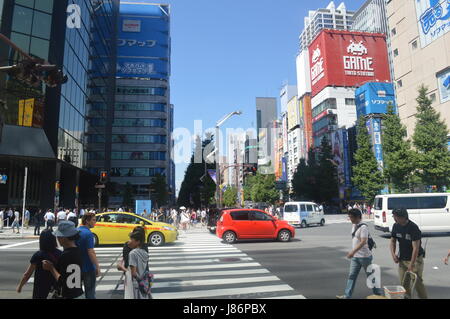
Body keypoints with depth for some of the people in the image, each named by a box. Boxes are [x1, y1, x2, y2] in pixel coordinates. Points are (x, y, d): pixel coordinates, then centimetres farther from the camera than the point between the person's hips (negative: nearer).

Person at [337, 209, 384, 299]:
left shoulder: (363, 227, -20)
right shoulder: (354, 226, 7)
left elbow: (363, 242, -28)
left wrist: (353, 252, -35)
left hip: (364, 256, -8)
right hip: (355, 257, 8)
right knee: (352, 276, 9)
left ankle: (379, 293, 27)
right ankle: (347, 295, 14)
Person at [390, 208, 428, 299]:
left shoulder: (413, 228, -21)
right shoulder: (396, 226, -2)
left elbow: (416, 248, -22)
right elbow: (393, 241, 11)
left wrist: (411, 265, -23)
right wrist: (393, 254, -4)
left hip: (415, 258, -5)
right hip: (402, 259, 5)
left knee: (417, 282, -7)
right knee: (404, 283, 8)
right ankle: (406, 297, 22)